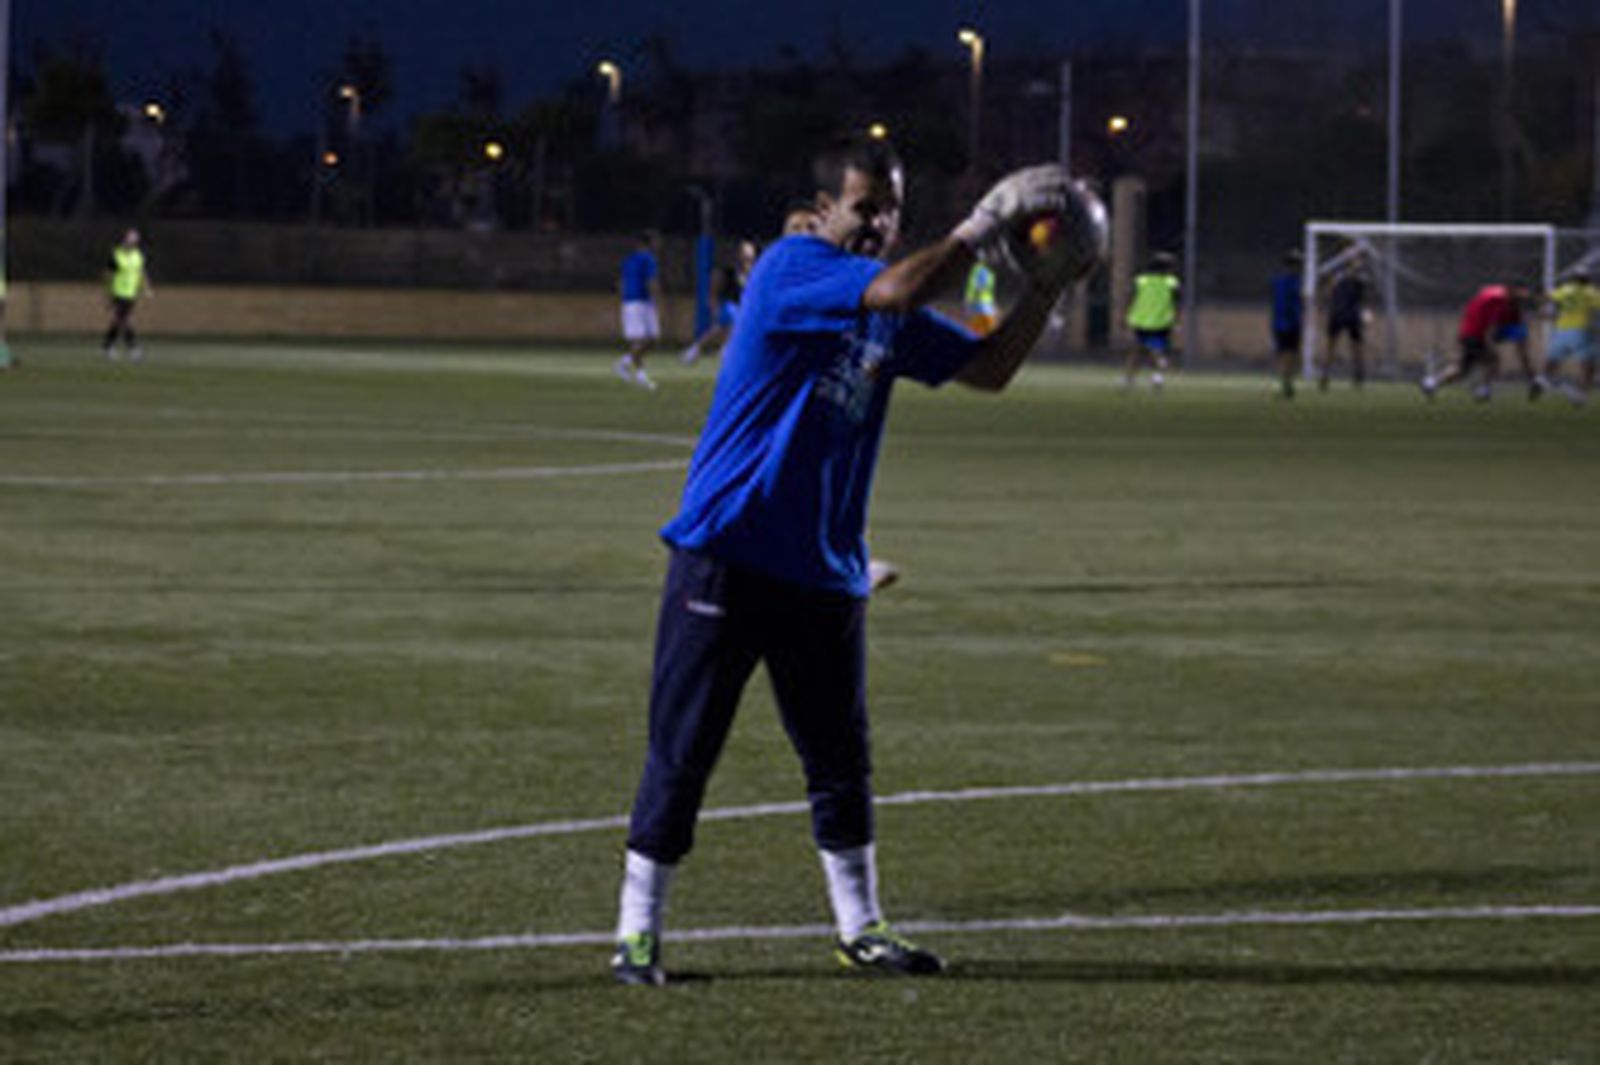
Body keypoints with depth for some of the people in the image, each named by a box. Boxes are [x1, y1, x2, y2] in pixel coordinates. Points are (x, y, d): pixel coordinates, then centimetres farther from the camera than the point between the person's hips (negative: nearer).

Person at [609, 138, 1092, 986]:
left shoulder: (892, 321, 13)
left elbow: (988, 367, 17)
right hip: (724, 557, -7)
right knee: (680, 753, -3)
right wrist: (988, 221, -19)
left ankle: (860, 930, 20)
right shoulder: (791, 268, -10)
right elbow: (898, 290, -25)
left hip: (824, 571, 7)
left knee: (841, 758, 11)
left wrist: (1045, 288, 4)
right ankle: (637, 932, 4)